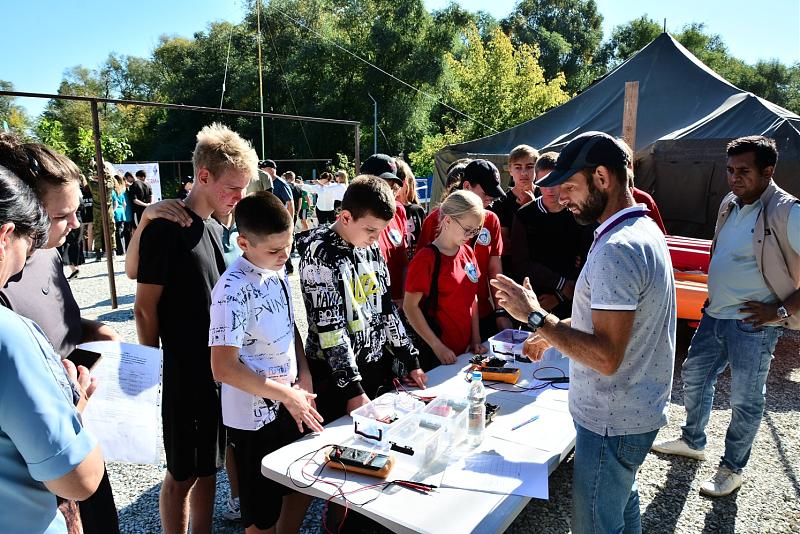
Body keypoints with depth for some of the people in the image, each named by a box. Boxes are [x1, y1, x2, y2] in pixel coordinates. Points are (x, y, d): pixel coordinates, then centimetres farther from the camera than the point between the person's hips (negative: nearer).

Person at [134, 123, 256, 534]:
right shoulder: (166, 228, -17)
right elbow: (145, 309, -14)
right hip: (184, 376, -7)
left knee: (208, 468, 19)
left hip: (218, 371, 7)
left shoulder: (213, 227, 8)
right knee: (183, 475, 9)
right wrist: (155, 375, -8)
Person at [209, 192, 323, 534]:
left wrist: (304, 375, 0)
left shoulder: (278, 272, 0)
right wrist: (287, 395, -20)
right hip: (255, 415, -7)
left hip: (292, 402, 7)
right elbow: (224, 368, -25)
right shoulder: (235, 289, -24)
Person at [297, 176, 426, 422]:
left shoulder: (372, 248, 5)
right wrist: (352, 389, -21)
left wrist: (409, 361, 11)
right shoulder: (320, 253, -16)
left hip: (377, 367, 7)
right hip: (335, 376, -6)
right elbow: (329, 325, -21)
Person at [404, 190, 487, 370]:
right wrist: (438, 346, -17)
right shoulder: (426, 259, -16)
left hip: (465, 348, 7)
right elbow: (410, 307, -16)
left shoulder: (467, 253, 6)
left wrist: (476, 339, 7)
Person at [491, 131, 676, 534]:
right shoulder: (645, 229, 7)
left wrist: (536, 317, -23)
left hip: (612, 423, -10)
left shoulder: (616, 250, -27)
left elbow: (605, 358, -30)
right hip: (637, 411, 10)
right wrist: (554, 331, 14)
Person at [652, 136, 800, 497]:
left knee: (745, 401, 8)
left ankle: (732, 469, 27)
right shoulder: (729, 204, 6)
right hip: (715, 315, 8)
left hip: (753, 324, -7)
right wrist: (716, 297, 12)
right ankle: (692, 442, 41)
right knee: (694, 376, 19)